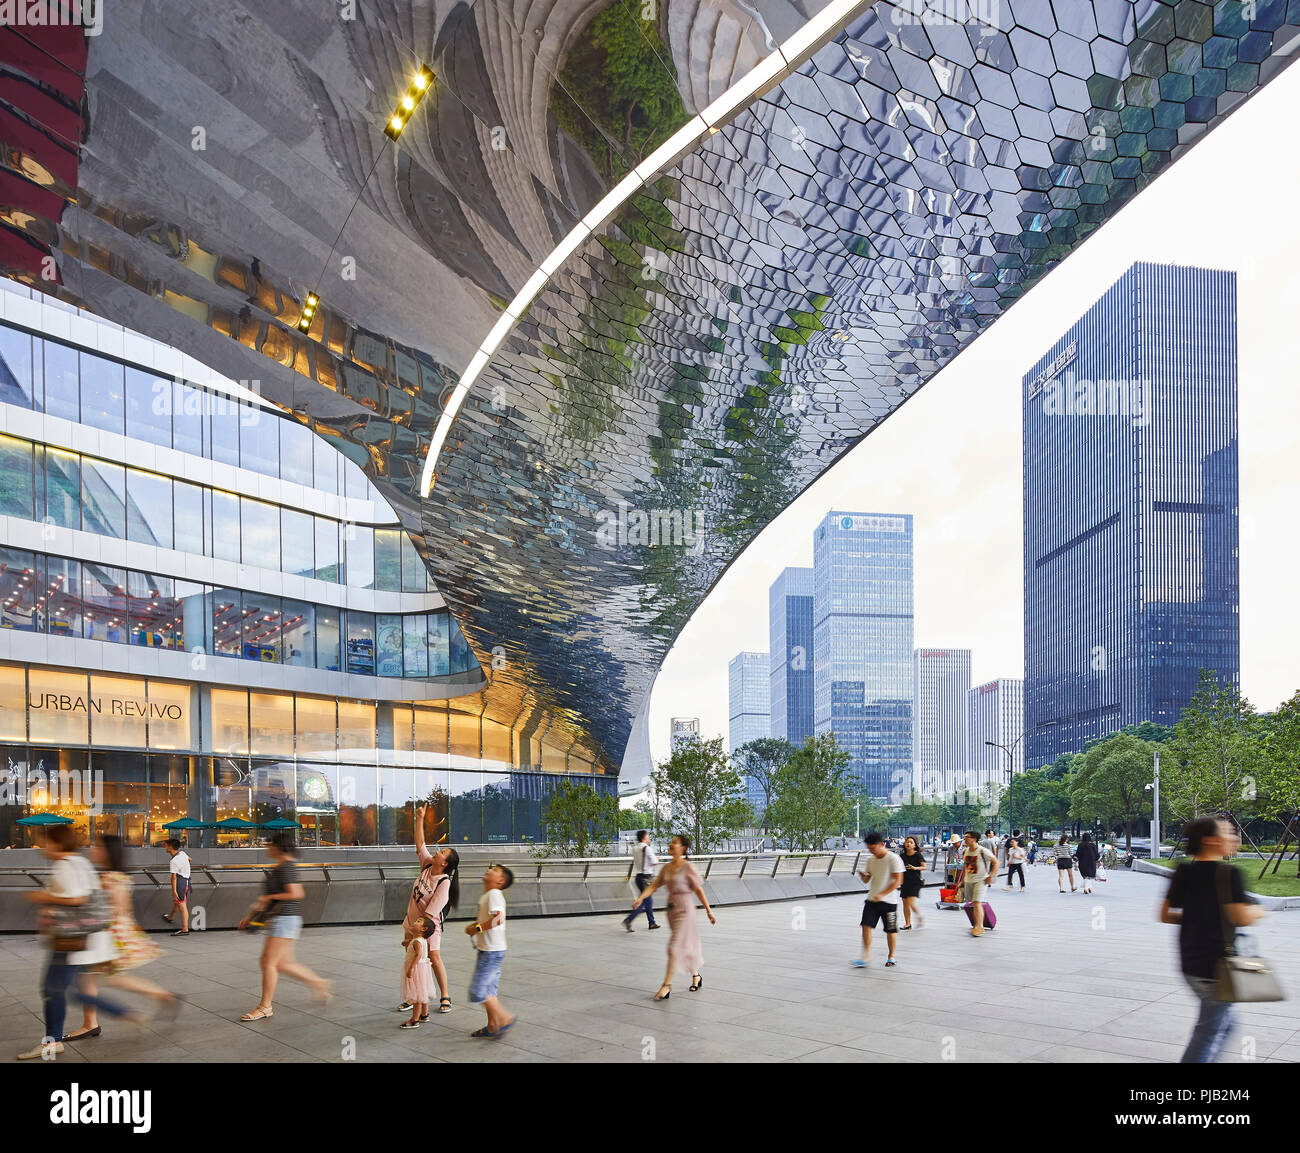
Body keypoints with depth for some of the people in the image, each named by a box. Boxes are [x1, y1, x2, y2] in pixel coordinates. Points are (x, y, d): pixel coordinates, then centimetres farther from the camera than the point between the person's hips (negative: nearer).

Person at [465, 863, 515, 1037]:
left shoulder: (494, 894, -16)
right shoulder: (486, 896, 14)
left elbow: (498, 918, -29)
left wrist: (477, 928, -21)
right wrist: (472, 926, 9)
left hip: (492, 951, -10)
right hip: (487, 951, 10)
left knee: (477, 991, -8)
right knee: (489, 991, 15)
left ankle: (504, 1019, 0)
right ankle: (492, 1026, 23)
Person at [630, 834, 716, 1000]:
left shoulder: (687, 867, -11)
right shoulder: (666, 868, 8)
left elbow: (699, 890, -9)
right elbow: (654, 885, 4)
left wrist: (709, 911, -5)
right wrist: (640, 898, -12)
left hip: (684, 909, -7)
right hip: (671, 908, 7)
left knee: (674, 947, -9)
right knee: (685, 945, 17)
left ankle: (666, 986, -6)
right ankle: (696, 977, 35)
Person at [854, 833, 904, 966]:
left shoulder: (893, 858, -12)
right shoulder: (871, 860, 8)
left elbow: (898, 881, -15)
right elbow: (867, 880, 14)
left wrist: (882, 894, -22)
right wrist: (863, 876, -11)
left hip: (888, 901, -5)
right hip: (871, 899, 5)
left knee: (890, 930, 4)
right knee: (866, 925, -5)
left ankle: (891, 957, 22)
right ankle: (866, 957, 2)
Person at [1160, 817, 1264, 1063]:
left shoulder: (1184, 871, 5)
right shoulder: (1228, 873, -15)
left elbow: (1165, 915, 7)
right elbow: (1243, 918, -21)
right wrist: (1258, 911, 0)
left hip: (1190, 964, 7)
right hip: (1216, 966, -7)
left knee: (1225, 1022, 23)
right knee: (1210, 1032, 1)